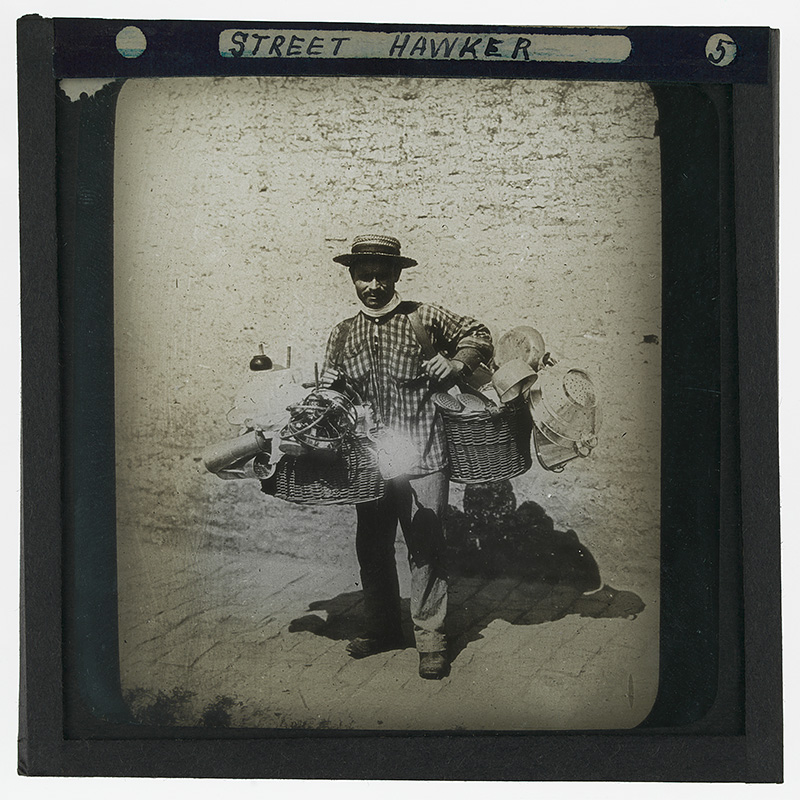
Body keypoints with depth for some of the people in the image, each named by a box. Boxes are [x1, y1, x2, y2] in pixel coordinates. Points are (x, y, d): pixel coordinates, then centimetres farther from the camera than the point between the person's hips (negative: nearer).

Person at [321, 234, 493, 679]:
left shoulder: (424, 318, 1)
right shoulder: (343, 335, 12)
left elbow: (478, 335, 11)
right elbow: (331, 389, 20)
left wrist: (455, 363, -6)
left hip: (421, 458, -4)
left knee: (426, 549, -3)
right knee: (372, 547, 13)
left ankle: (432, 640, 9)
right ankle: (383, 629, 30)